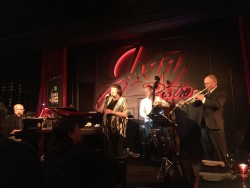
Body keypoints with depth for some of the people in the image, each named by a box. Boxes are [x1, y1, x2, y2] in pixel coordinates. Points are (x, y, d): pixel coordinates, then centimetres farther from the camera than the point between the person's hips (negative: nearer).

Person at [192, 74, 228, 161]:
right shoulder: (205, 94, 15)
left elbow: (218, 105, -22)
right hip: (204, 125, 7)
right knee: (207, 150, 15)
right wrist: (196, 97, -4)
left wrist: (204, 99, -22)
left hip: (215, 124, -7)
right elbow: (195, 105, 13)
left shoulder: (221, 93, -4)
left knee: (220, 151, -1)